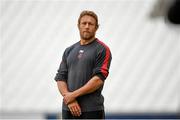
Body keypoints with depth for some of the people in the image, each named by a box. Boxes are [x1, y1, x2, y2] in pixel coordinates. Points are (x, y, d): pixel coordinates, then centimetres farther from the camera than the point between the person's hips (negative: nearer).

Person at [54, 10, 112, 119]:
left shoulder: (102, 50, -4)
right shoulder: (69, 51, 14)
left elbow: (99, 79, -13)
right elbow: (60, 78, 8)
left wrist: (74, 94, -14)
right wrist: (69, 99, -10)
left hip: (92, 110, -5)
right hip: (69, 109, 6)